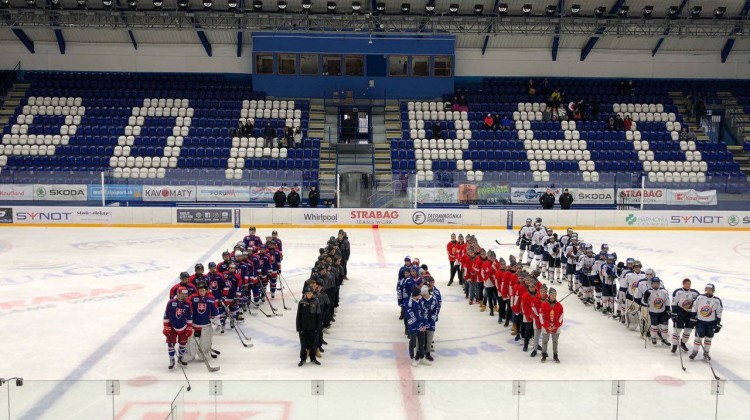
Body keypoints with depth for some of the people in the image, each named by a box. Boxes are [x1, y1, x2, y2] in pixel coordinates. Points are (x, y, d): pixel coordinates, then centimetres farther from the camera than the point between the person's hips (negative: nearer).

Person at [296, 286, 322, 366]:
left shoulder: (316, 302, -6)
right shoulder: (301, 302, -8)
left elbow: (318, 315, -1)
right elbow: (298, 316, -4)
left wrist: (318, 327, -2)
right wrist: (298, 328, -5)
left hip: (312, 327, 1)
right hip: (303, 327, -1)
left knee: (313, 343, 12)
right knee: (303, 344, 8)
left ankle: (313, 358, 28)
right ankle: (303, 359, 23)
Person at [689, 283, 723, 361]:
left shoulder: (717, 301, -7)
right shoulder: (699, 298, -9)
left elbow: (719, 314, 0)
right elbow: (694, 309, -1)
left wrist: (718, 325, -1)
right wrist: (692, 319, -2)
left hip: (711, 323, 1)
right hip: (700, 321, -1)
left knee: (708, 338, 9)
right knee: (698, 337, -3)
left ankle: (706, 353, 25)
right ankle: (694, 352, 12)